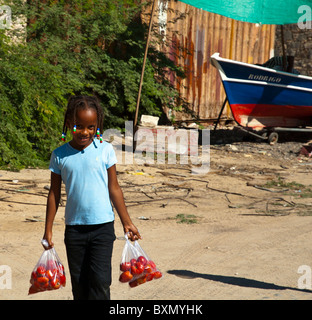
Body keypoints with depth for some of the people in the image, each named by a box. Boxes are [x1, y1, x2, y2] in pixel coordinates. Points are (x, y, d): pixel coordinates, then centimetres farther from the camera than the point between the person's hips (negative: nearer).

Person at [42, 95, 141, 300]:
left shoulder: (105, 150, -3)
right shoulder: (60, 156, 0)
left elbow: (114, 188, 3)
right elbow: (54, 194, 6)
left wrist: (127, 222, 5)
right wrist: (48, 230, 6)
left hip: (103, 226, -1)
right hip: (74, 227, 2)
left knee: (100, 279, -7)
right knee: (79, 282, 8)